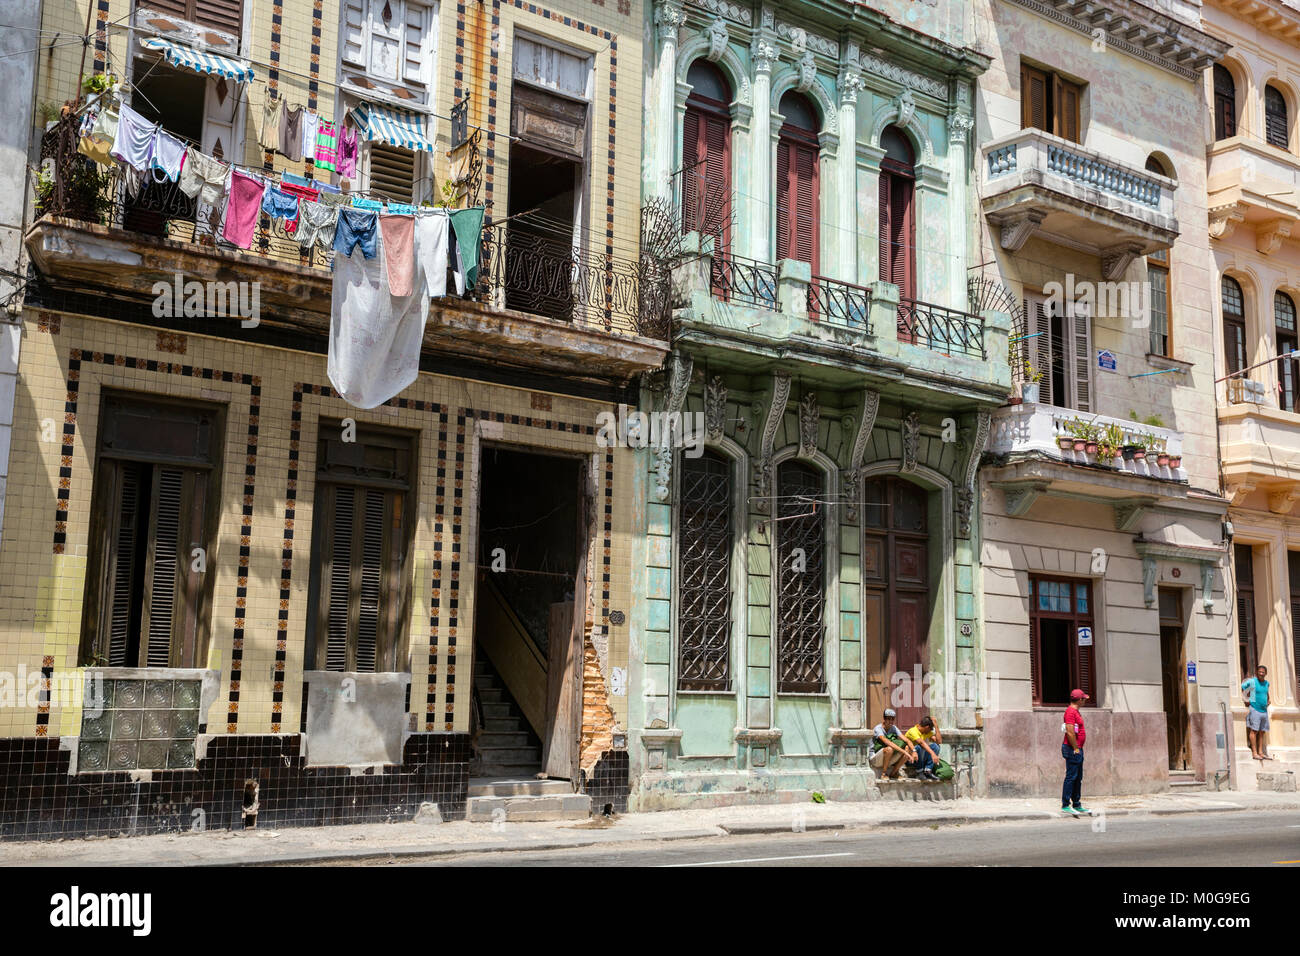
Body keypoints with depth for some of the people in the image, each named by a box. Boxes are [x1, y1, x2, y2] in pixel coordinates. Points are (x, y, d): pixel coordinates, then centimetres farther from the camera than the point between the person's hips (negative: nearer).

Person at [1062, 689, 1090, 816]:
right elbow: (1070, 732, -22)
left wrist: (1078, 748, 19)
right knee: (1071, 777, -10)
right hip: (1073, 749, -11)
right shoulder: (1071, 711, -15)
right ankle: (1065, 805, -9)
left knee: (1078, 778, 14)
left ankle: (1077, 805, 21)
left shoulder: (1076, 711, 18)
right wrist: (1075, 748, -18)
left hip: (1077, 749, 11)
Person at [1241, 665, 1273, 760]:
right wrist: (1245, 700, -9)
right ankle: (1254, 752, -10)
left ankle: (1261, 752, 10)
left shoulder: (1266, 683, 13)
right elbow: (1241, 688, -6)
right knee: (1254, 730, -9)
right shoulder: (1252, 681, -7)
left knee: (1262, 732, 6)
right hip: (1254, 709, -7)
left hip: (1264, 710, 7)